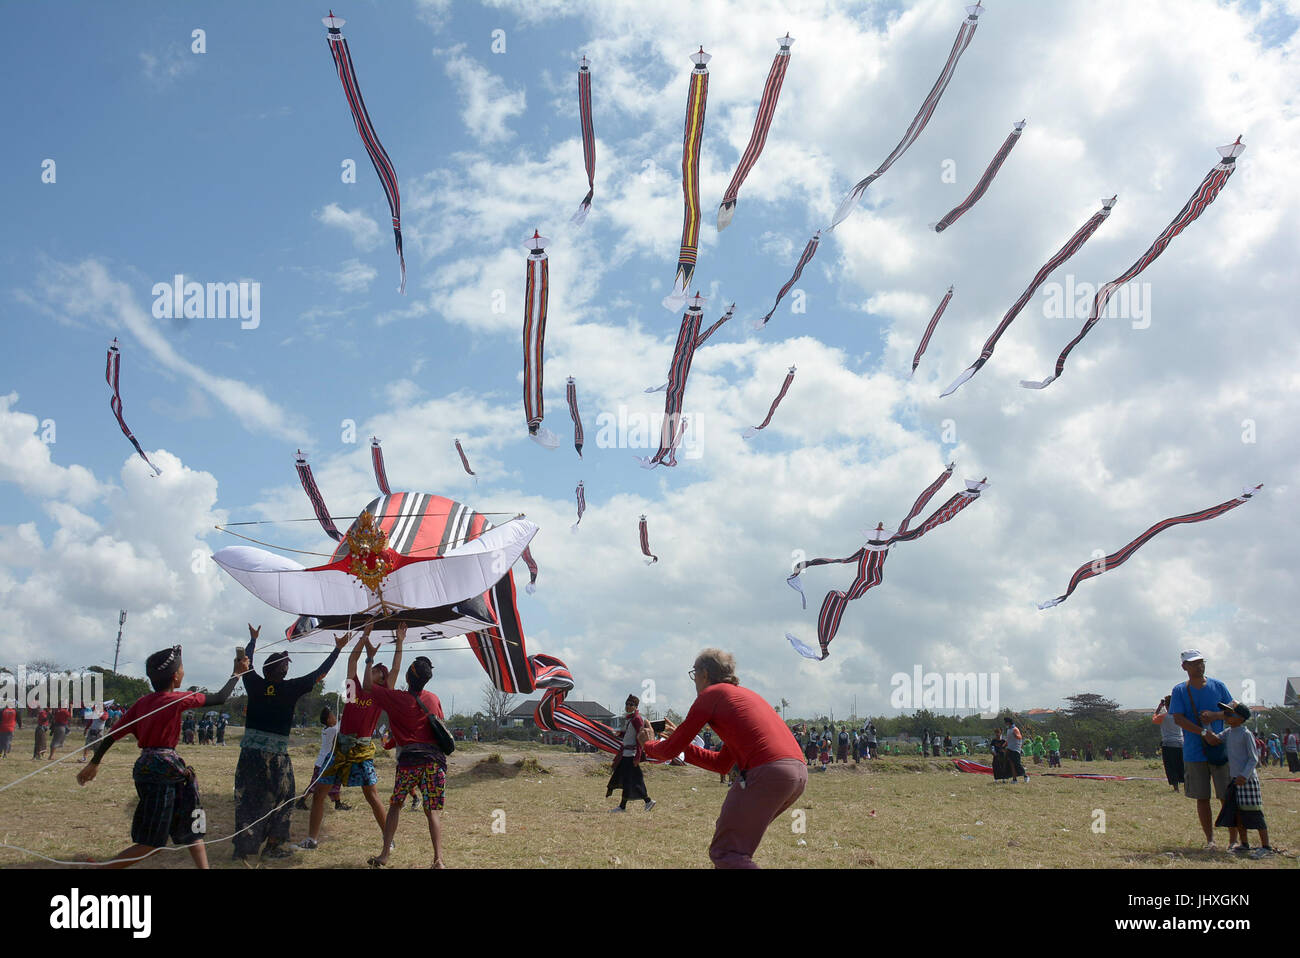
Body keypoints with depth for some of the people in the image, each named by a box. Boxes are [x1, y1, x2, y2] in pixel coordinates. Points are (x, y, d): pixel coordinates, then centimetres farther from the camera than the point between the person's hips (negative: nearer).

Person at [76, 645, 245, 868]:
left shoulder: (142, 702, 7)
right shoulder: (177, 699, -12)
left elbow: (113, 734, 9)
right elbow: (220, 698, -5)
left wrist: (94, 763, 19)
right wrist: (237, 674, 10)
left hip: (146, 766, 8)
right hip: (163, 769, -8)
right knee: (151, 844, -1)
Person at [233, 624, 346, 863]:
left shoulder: (255, 685, -1)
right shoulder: (290, 688, -8)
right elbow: (319, 674, 1)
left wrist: (253, 639, 35)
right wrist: (338, 649, 11)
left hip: (250, 751, 3)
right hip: (276, 754, -3)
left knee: (248, 799, 7)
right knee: (281, 798, 13)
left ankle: (243, 848, 7)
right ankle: (274, 845, 16)